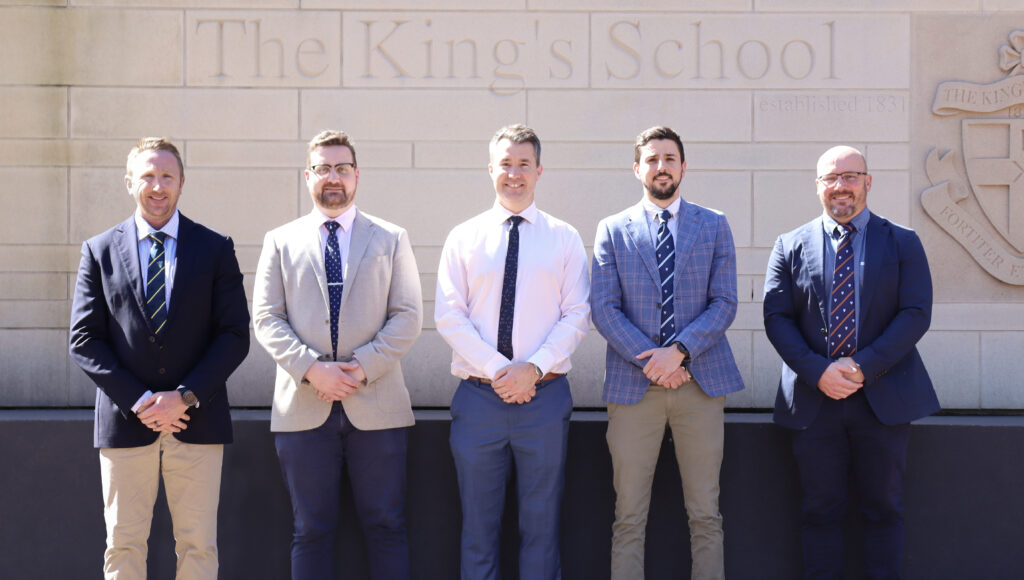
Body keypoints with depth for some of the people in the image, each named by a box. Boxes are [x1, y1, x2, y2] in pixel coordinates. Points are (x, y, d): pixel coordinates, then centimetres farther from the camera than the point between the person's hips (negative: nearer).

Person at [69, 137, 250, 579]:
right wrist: (138, 401, -9)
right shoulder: (99, 251, 7)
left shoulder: (216, 248, 6)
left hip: (197, 422, 0)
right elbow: (84, 340, 2)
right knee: (124, 544, 4)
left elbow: (235, 335, 1)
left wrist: (185, 396, -11)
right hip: (125, 422, 0)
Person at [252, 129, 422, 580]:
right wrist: (311, 368, -12)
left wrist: (363, 367, -11)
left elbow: (408, 316, 2)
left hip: (377, 406, 0)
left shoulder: (391, 239, 9)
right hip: (303, 408, 1)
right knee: (311, 530, 6)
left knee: (386, 527, 2)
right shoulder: (280, 241, 11)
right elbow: (265, 319, 3)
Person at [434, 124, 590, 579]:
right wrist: (497, 369, -12)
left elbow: (577, 316, 0)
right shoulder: (464, 238, 6)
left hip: (545, 394, 0)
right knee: (478, 524, 7)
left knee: (541, 523, 6)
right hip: (478, 395, 0)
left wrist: (533, 367, -13)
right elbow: (449, 315, -1)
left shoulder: (564, 238, 6)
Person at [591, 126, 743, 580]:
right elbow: (604, 309, 0)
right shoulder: (613, 230, 8)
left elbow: (724, 303, 2)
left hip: (700, 381, 1)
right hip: (632, 385, 0)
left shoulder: (714, 226, 9)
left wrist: (679, 351, -12)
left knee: (706, 515, 5)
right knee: (629, 518, 2)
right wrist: (651, 361, -10)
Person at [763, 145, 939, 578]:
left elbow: (916, 314, -5)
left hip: (883, 395, 0)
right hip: (813, 397, 1)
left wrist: (865, 367, -15)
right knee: (820, 510, 6)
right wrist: (817, 371, -13)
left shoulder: (902, 243, 4)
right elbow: (776, 317, 1)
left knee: (883, 509, 7)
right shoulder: (790, 247, 7)